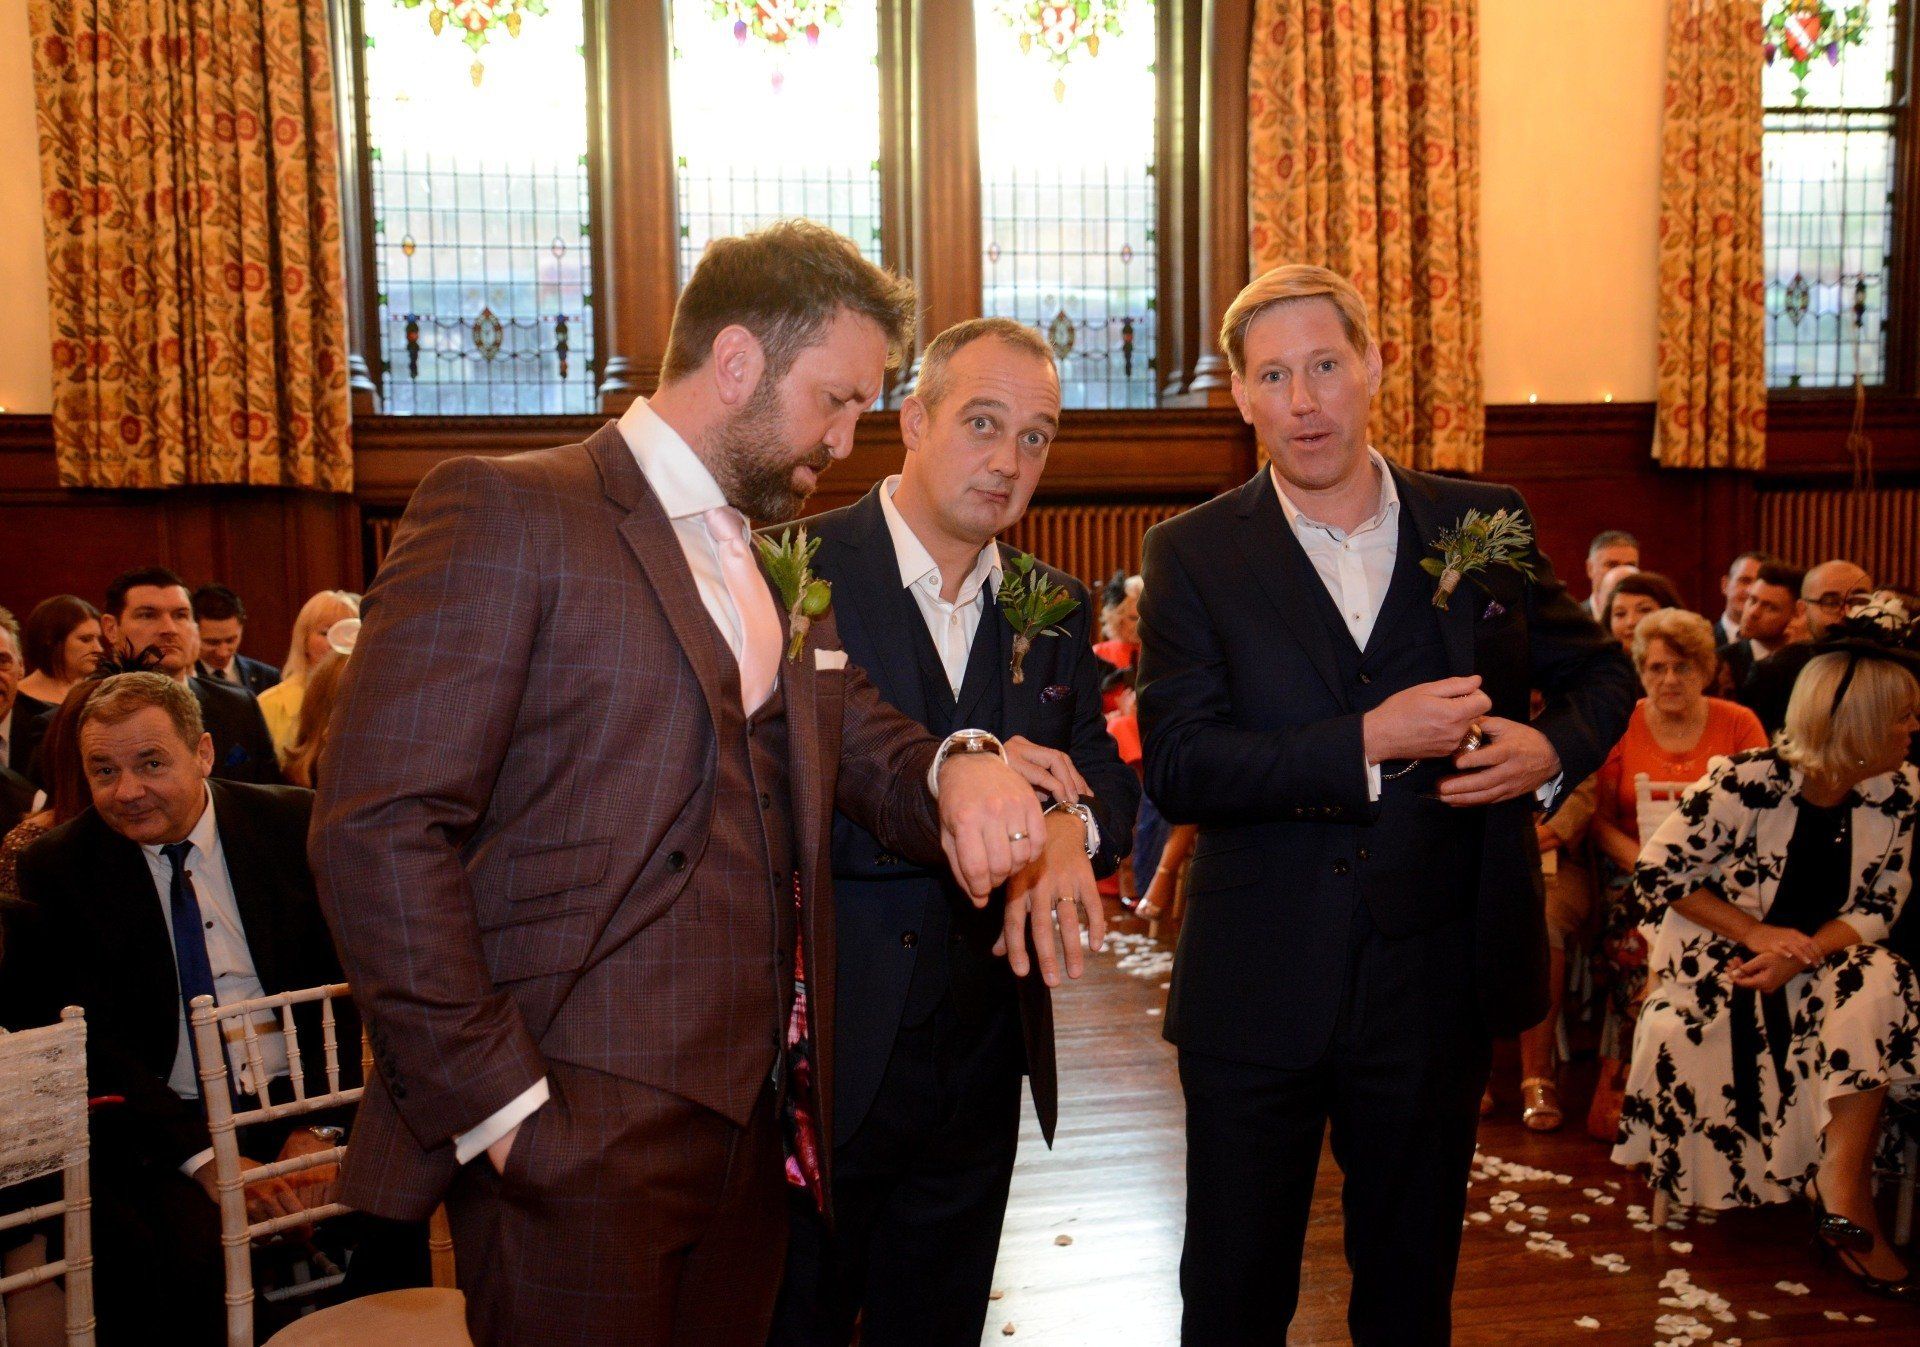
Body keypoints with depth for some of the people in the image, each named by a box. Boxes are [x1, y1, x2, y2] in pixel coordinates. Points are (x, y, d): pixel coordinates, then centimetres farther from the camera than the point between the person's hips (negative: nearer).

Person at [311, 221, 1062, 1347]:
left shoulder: (786, 576, 17)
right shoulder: (505, 514, -8)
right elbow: (380, 831, -14)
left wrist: (961, 768, -9)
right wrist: (497, 1106, -17)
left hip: (756, 1126, 7)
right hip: (575, 1141, -7)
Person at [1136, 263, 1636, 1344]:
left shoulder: (1484, 524, 1)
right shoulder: (1192, 554, -5)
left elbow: (1599, 670, 13)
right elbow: (1178, 768, -14)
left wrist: (1553, 748, -9)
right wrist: (1367, 745, -23)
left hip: (1436, 984, 2)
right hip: (1258, 996, -2)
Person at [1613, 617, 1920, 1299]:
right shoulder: (1749, 782, -20)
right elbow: (1657, 872, -15)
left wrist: (1798, 956, -19)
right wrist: (1758, 934, -21)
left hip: (1813, 961, 4)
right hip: (1715, 965, -3)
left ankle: (1844, 1194, -24)